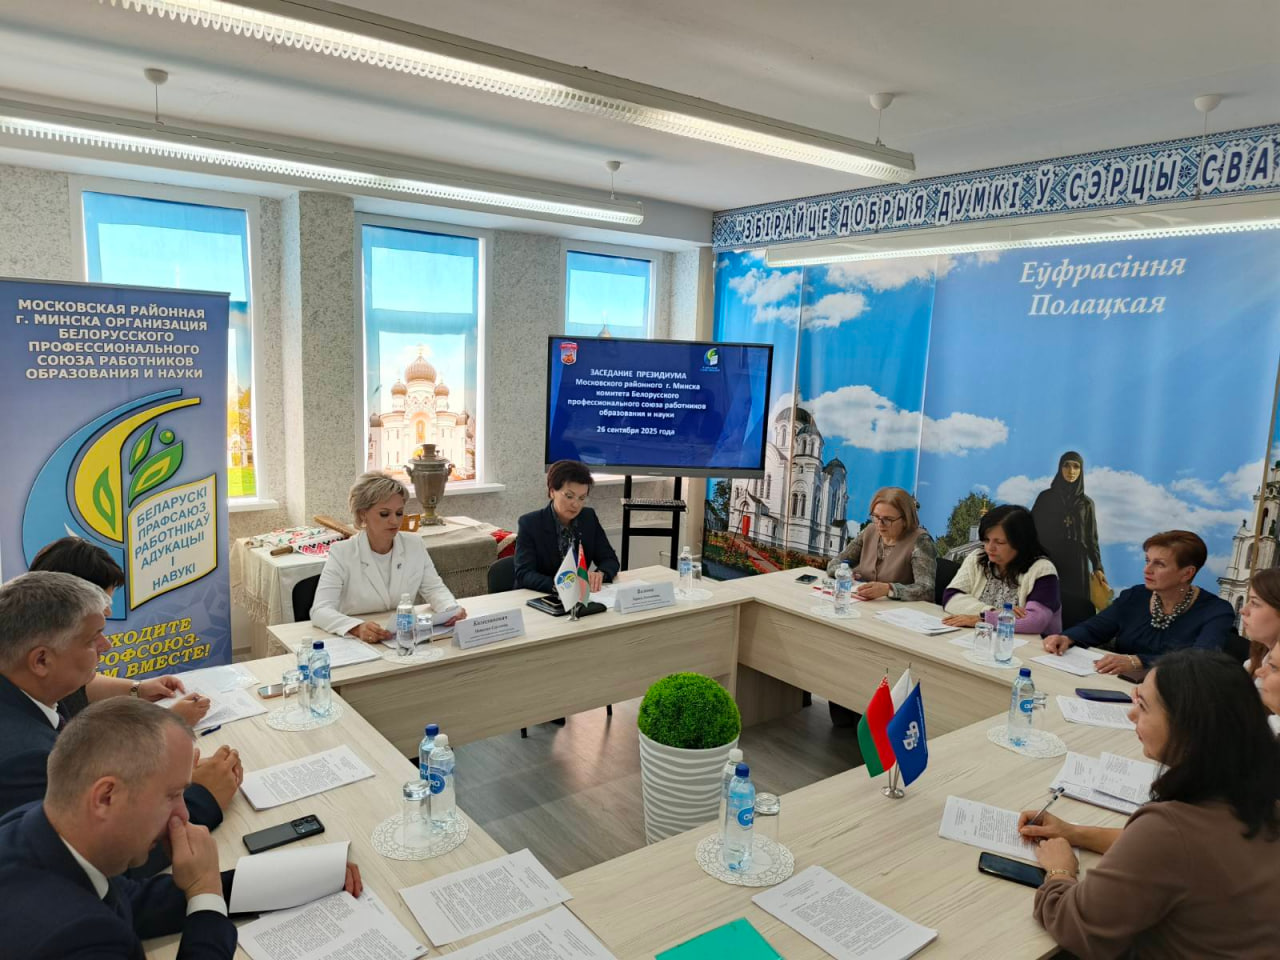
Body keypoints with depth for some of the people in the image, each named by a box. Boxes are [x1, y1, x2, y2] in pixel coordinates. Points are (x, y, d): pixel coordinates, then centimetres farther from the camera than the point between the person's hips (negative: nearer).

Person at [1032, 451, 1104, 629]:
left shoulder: (1087, 503, 11)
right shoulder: (1046, 497, 5)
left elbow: (1092, 538, 10)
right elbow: (1033, 529, 2)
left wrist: (1097, 567, -2)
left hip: (1076, 565, 1)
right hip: (1049, 563, -1)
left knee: (1075, 610, -5)